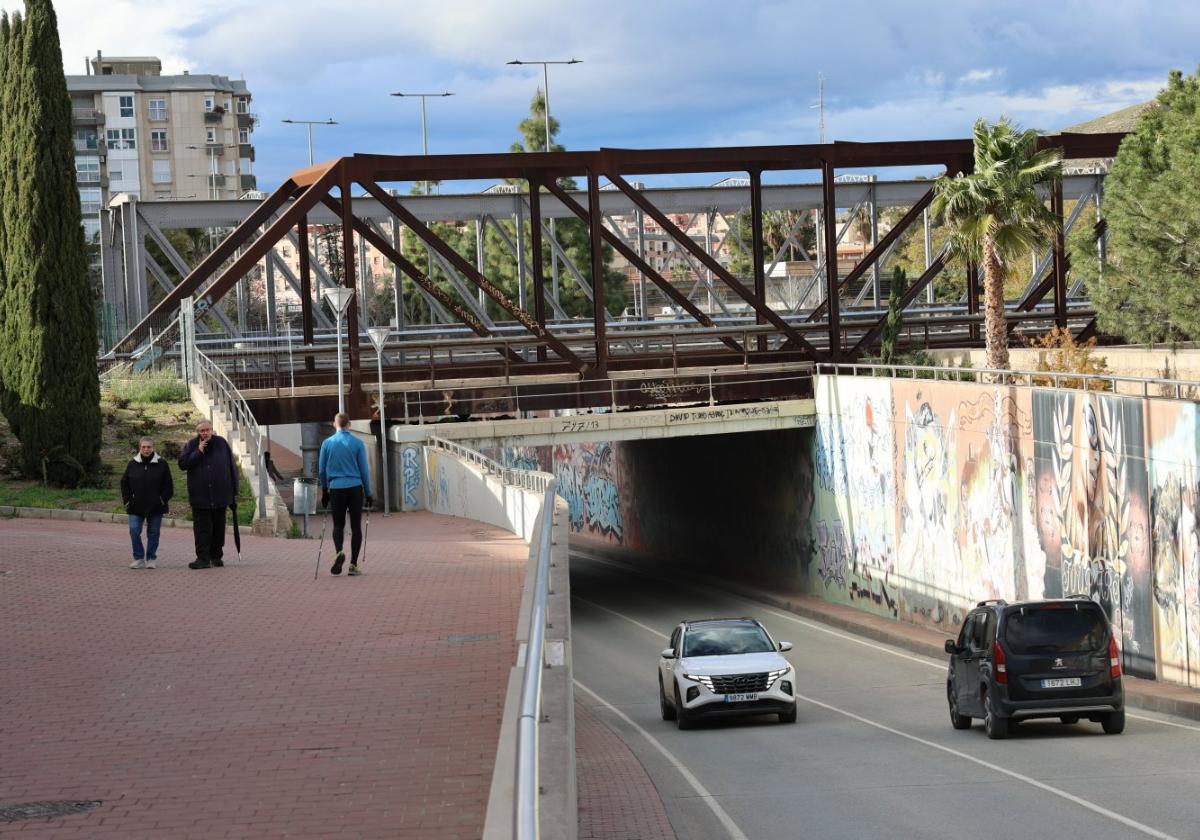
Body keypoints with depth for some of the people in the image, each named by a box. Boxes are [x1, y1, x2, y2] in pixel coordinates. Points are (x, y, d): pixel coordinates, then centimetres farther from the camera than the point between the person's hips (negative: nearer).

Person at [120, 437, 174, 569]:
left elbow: (168, 485, 4)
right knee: (134, 531, -9)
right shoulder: (132, 464, 4)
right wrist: (127, 499, 0)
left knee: (153, 533, 5)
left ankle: (151, 559, 15)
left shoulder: (161, 464, 0)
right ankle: (139, 558, 1)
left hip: (155, 507, -1)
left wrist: (164, 499, -6)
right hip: (136, 506, 1)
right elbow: (124, 483, 11)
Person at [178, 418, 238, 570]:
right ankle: (203, 558, -4)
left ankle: (216, 556, 20)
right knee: (202, 528, -4)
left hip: (220, 494, 1)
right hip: (199, 495, -1)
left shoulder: (221, 444, 3)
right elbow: (182, 464, -7)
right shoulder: (191, 445, 2)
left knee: (218, 527, 9)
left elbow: (231, 467, 7)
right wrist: (198, 452, -15)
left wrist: (234, 490, 5)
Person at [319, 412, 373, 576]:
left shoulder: (327, 443, 2)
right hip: (355, 488, -1)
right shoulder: (357, 443, -1)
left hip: (336, 489, 1)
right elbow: (364, 470, 1)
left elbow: (322, 470, 6)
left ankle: (339, 551, -16)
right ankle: (353, 564, 3)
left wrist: (324, 491, 17)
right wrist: (368, 493, 9)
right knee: (356, 526, 6)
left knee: (338, 524, 12)